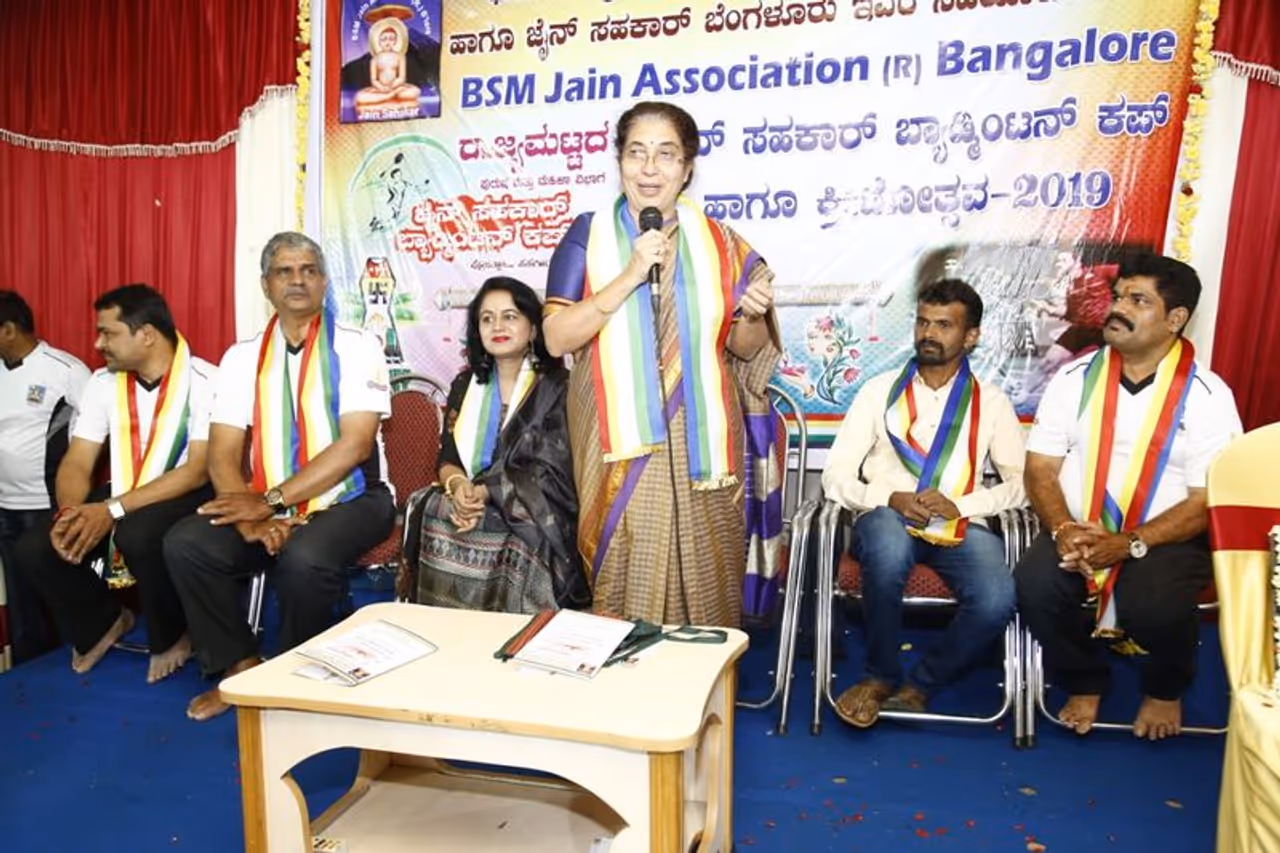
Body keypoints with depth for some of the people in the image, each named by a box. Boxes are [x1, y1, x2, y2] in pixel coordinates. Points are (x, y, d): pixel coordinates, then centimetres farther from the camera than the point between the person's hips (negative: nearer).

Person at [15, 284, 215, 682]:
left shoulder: (204, 382, -15)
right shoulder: (103, 383, 4)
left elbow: (199, 470, -23)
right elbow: (76, 463, 1)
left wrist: (113, 510, -30)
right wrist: (70, 513, -21)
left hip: (187, 497, -6)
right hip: (120, 498, 6)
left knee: (139, 534, -36)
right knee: (34, 548, -13)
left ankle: (171, 636, -5)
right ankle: (105, 621, 17)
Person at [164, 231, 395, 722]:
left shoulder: (356, 348, -6)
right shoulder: (242, 358, 7)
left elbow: (354, 445, -16)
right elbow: (223, 453, 0)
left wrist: (271, 502, -21)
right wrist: (253, 518, -19)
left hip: (350, 500, -4)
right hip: (268, 507, 4)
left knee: (304, 557, -33)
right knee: (186, 544, -18)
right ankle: (242, 666, 2)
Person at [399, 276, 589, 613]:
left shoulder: (555, 387, 2)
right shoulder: (466, 384, 18)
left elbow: (548, 471, -8)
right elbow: (448, 457, 10)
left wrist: (484, 493, -19)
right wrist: (457, 484, -14)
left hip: (535, 513, -4)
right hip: (468, 502, 4)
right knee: (437, 515, -28)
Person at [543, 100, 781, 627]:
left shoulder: (718, 243, 7)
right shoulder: (589, 235, 1)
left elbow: (744, 348, 12)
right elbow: (556, 338, -8)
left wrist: (753, 317, -10)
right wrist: (630, 276, -17)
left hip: (699, 443, 2)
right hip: (619, 446, -1)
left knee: (703, 580, 7)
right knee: (625, 580, 3)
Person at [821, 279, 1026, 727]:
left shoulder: (991, 402, 12)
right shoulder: (880, 391, 8)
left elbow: (1021, 482, 6)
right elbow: (835, 476, 3)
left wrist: (960, 505, -11)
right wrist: (890, 498, -15)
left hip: (960, 527, 1)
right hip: (888, 521, -1)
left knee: (996, 601, -30)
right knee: (890, 545, -38)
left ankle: (919, 684, -1)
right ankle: (880, 674, -12)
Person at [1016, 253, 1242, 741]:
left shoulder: (1208, 396, -6)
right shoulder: (1074, 378, 1)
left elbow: (1207, 501, -9)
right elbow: (1040, 467, 0)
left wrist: (1130, 544, -23)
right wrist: (1063, 529, -19)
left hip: (1165, 538, -2)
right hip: (1078, 531, 2)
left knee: (1156, 608, -31)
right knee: (1034, 584, -26)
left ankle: (1165, 689, 10)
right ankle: (1084, 681, 7)